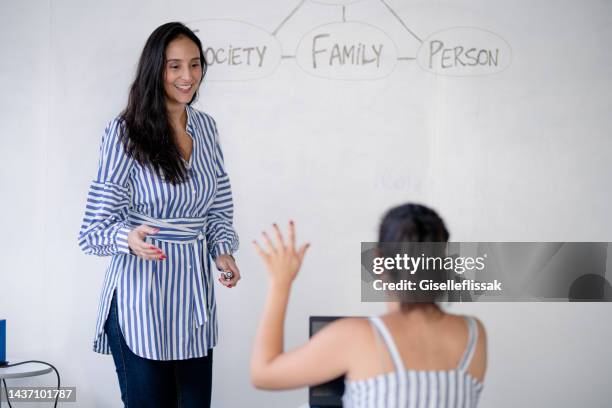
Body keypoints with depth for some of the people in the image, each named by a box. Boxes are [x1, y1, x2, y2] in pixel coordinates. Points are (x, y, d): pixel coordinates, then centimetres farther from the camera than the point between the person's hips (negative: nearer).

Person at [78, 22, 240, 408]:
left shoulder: (205, 126, 7)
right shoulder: (125, 132, -9)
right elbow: (97, 226, -9)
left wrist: (223, 252, -2)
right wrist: (131, 238, -29)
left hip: (194, 290, 5)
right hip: (142, 295, -5)